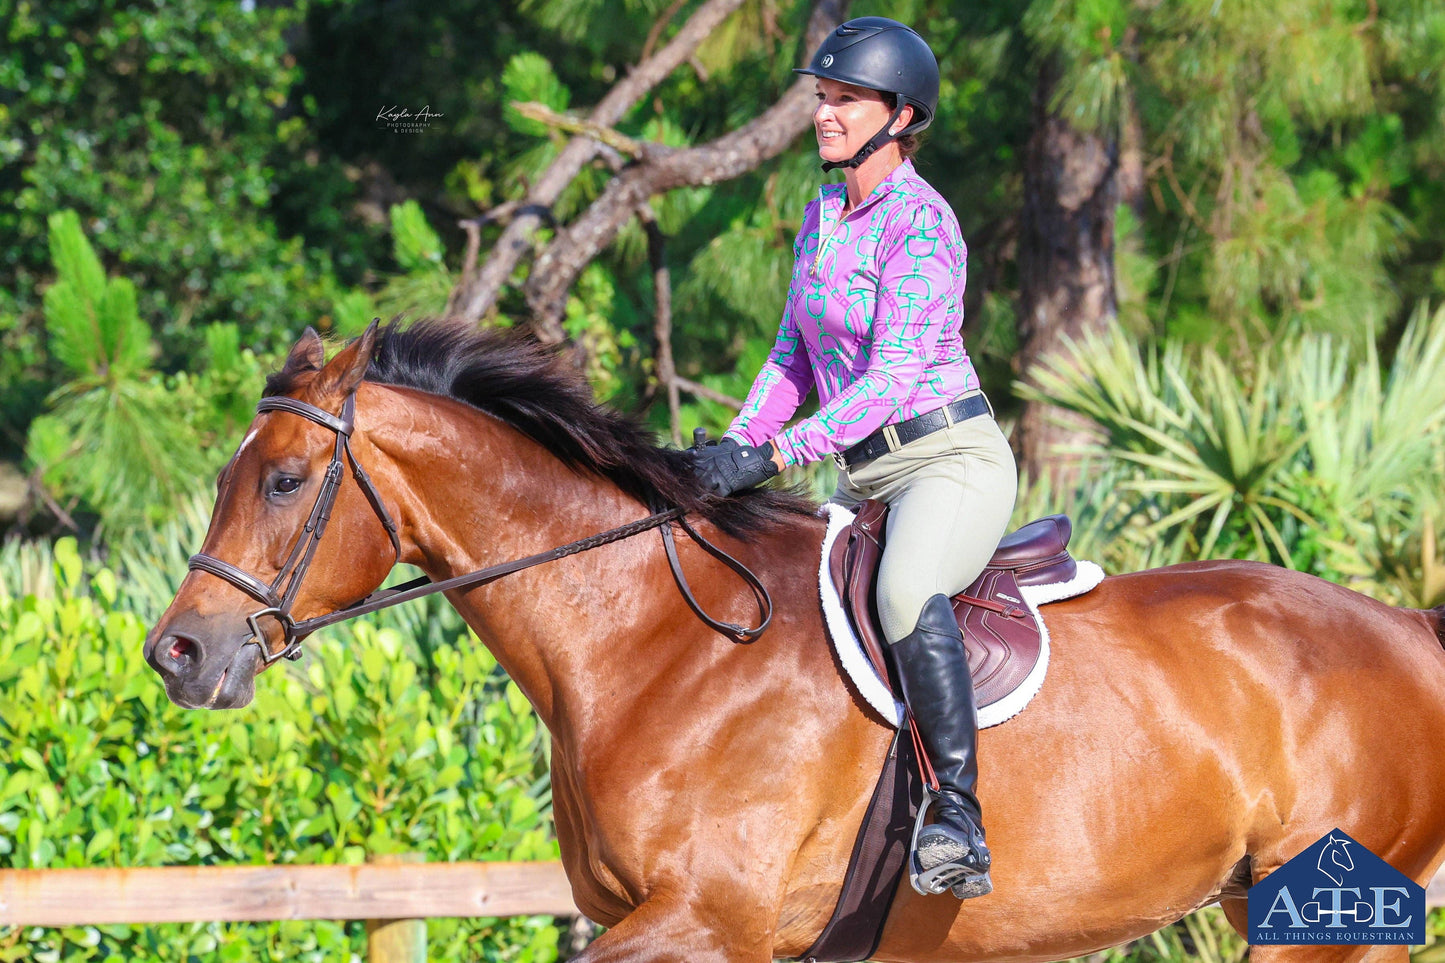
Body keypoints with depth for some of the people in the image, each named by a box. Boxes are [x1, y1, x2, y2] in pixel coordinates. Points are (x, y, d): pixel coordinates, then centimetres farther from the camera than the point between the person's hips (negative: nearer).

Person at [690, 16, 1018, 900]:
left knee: (908, 593, -38)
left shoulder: (922, 223, -14)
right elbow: (796, 355, 18)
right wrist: (735, 445, 2)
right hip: (866, 479, 10)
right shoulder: (822, 216, 12)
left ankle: (960, 827, -42)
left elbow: (893, 379, -22)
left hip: (952, 459, -10)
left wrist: (776, 456, -28)